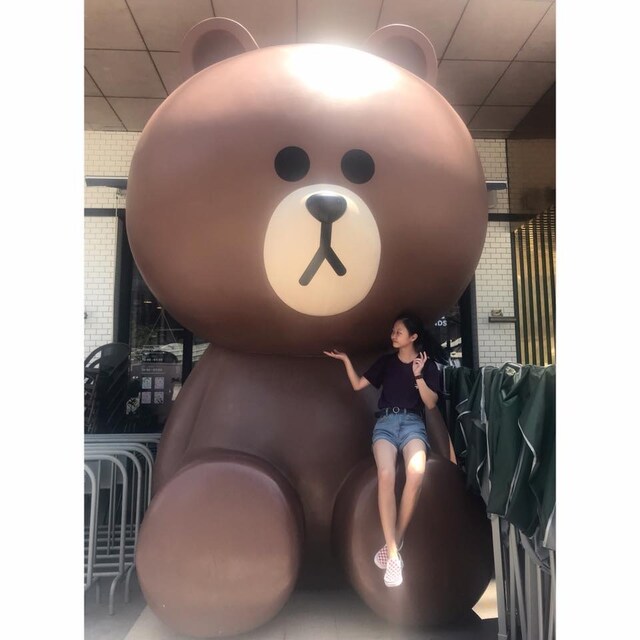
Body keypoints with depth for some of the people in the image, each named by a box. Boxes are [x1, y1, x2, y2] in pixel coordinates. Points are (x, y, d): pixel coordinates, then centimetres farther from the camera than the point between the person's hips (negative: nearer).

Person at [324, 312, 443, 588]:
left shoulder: (428, 364, 11)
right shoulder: (386, 361, 16)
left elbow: (431, 403, 4)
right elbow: (357, 384, 15)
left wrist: (418, 375, -7)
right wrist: (346, 360, 4)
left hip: (413, 423, -1)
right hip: (386, 422, 1)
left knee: (416, 474, -33)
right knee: (386, 475, -30)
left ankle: (394, 542, -15)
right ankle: (393, 553, -25)